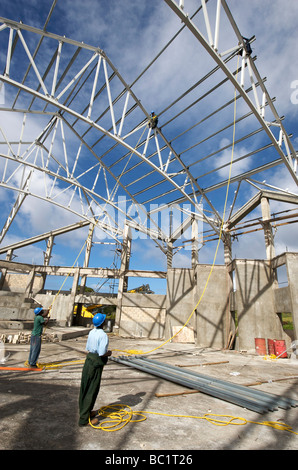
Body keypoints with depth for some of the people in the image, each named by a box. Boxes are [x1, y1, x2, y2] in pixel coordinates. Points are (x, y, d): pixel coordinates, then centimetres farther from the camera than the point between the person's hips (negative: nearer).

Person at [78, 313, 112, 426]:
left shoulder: (91, 332, 1)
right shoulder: (103, 335, -23)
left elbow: (88, 348, 10)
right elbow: (101, 354, -25)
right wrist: (109, 353, -5)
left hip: (88, 361, 8)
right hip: (96, 364, -8)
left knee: (85, 388, 18)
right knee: (92, 391, 5)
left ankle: (85, 411, 35)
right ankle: (84, 418, 13)